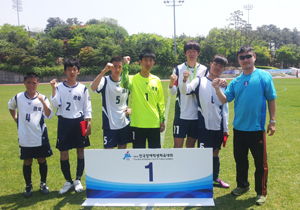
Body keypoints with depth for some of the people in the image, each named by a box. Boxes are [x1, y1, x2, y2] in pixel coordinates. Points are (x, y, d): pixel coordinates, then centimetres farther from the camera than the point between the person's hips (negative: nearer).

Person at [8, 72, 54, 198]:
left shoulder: (42, 98, -4)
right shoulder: (18, 98, 1)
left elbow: (49, 115, -16)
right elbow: (11, 106, 23)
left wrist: (42, 101, -27)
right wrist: (15, 118, 10)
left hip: (40, 136, -1)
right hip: (25, 137, 1)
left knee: (42, 160, 8)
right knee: (27, 162, 10)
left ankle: (43, 184, 26)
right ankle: (28, 186, 26)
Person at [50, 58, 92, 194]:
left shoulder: (83, 88, 2)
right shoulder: (59, 87, 1)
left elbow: (87, 108, 4)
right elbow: (55, 105, -9)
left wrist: (88, 123, -3)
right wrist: (53, 89, -17)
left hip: (79, 122, 0)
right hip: (64, 122, 0)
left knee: (80, 151, 6)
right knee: (63, 153, 2)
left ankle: (78, 180, 20)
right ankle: (68, 181, 19)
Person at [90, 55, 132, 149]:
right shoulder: (105, 81, -9)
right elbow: (93, 87, -32)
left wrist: (131, 109, 1)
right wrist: (104, 70, -37)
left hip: (125, 123, 4)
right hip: (110, 123, -4)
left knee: (123, 148, 13)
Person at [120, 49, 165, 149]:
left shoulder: (156, 80, 7)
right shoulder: (133, 79, -3)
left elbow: (161, 102, 11)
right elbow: (125, 84, -27)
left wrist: (162, 120, 8)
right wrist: (125, 66, -24)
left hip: (154, 124, 3)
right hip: (138, 124, -3)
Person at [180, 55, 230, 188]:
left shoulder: (223, 85, 10)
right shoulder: (200, 81, -1)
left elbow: (225, 108, 11)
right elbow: (185, 91, -18)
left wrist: (226, 128, 9)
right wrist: (185, 80, -39)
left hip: (219, 126, 4)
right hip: (204, 125, -4)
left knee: (216, 152, 15)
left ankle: (215, 178, 29)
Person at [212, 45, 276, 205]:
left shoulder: (264, 76, -4)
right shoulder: (236, 81, 7)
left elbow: (271, 99, -2)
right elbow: (225, 99, 1)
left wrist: (272, 121, -4)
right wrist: (217, 89, -17)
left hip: (257, 128, -4)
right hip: (239, 128, 4)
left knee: (260, 162, 4)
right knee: (240, 159, 17)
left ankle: (261, 192, 20)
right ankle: (242, 185, 36)